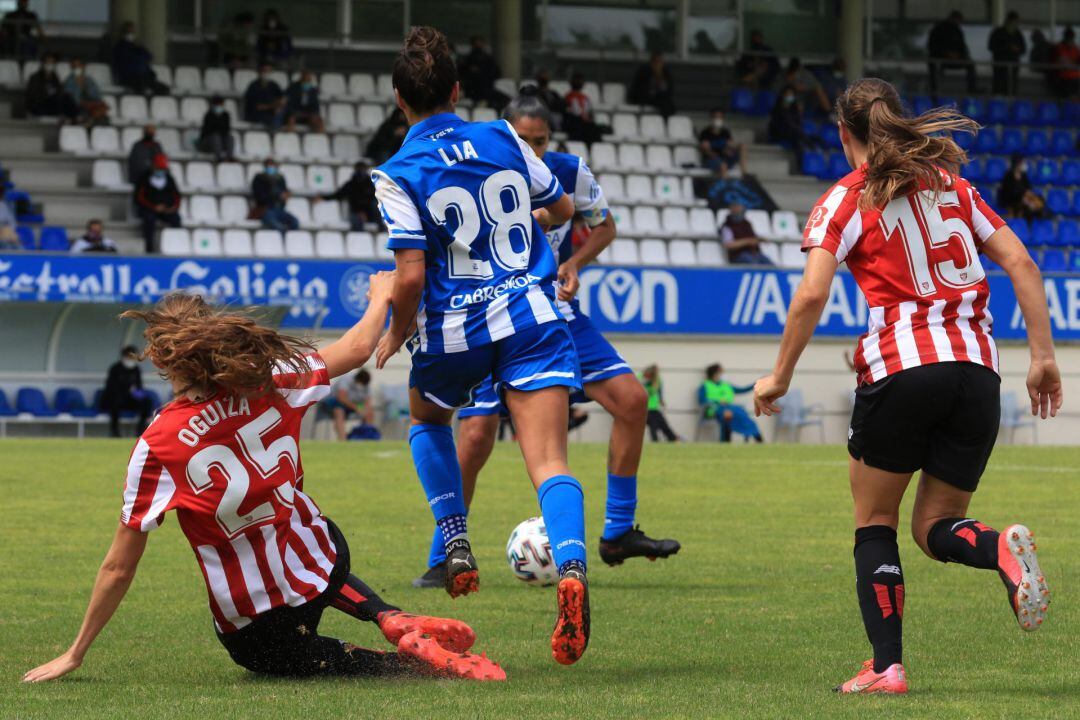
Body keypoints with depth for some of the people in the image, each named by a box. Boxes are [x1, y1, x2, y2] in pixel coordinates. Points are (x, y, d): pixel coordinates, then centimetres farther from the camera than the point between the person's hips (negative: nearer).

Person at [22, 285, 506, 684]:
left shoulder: (158, 447, -21)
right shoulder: (268, 383, -12)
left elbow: (119, 569, -15)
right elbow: (356, 349, 8)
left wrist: (75, 654, -3)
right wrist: (381, 297, 30)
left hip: (253, 626, -5)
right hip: (322, 559, 5)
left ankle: (409, 662, -2)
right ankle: (394, 620, 12)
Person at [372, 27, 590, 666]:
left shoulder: (399, 175, -6)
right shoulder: (503, 139, 6)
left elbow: (411, 277, -13)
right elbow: (562, 209, 21)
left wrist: (396, 336, 6)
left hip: (453, 330, -1)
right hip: (532, 318, 1)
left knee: (428, 419, 31)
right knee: (549, 462, -8)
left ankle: (457, 547, 20)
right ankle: (572, 568, -34)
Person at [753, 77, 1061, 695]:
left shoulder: (846, 201, 4)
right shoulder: (954, 186, 18)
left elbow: (812, 297, -7)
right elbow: (1021, 263, 10)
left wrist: (779, 378, 3)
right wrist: (1043, 356, 9)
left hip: (901, 367, -4)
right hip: (977, 372, 4)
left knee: (875, 523, 13)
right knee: (935, 528, 13)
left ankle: (887, 666, 0)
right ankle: (1002, 550, -21)